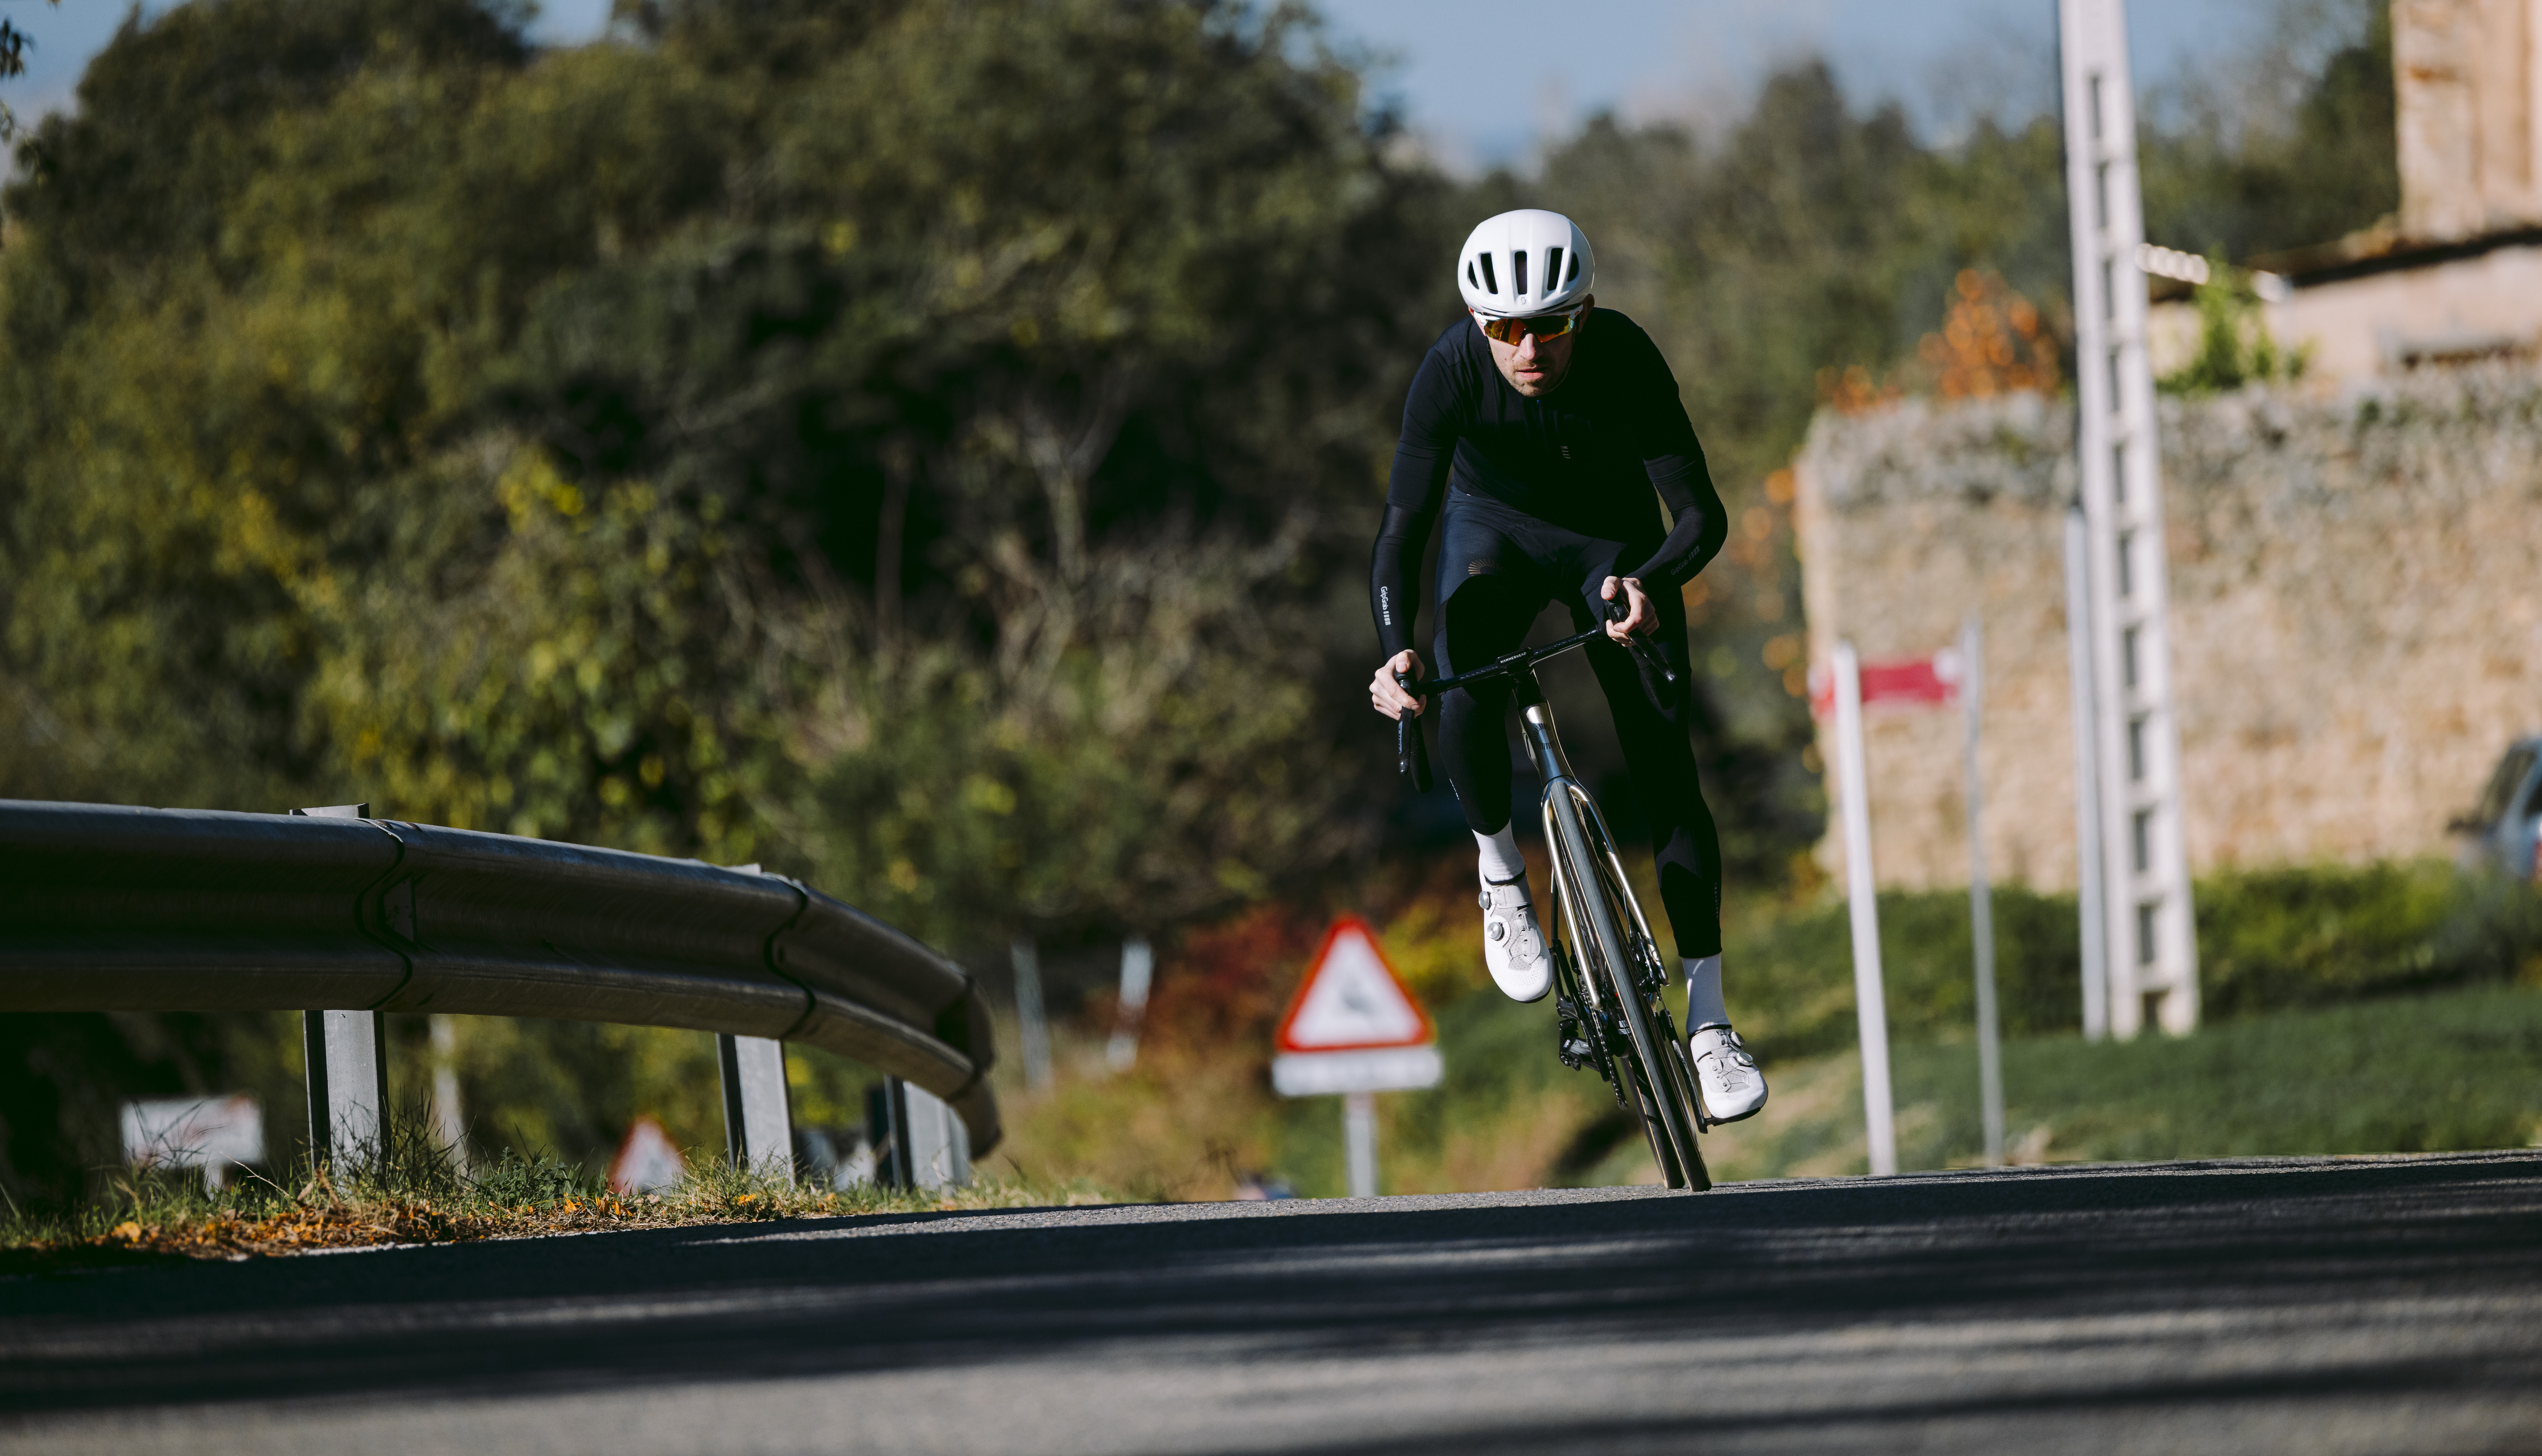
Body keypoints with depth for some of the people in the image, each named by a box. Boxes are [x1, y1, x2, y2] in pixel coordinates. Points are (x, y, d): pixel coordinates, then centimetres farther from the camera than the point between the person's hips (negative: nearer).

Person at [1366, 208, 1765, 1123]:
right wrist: (1394, 652, -47)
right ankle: (1501, 876, 0)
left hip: (1615, 544, 0)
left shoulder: (1626, 359, -32)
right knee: (1466, 700, -29)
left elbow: (1702, 515, -32)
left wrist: (1649, 584, -53)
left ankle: (1709, 1025, -3)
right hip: (1497, 529, 0)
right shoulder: (1453, 370, -31)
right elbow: (1402, 527, -31)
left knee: (1665, 764, -9)